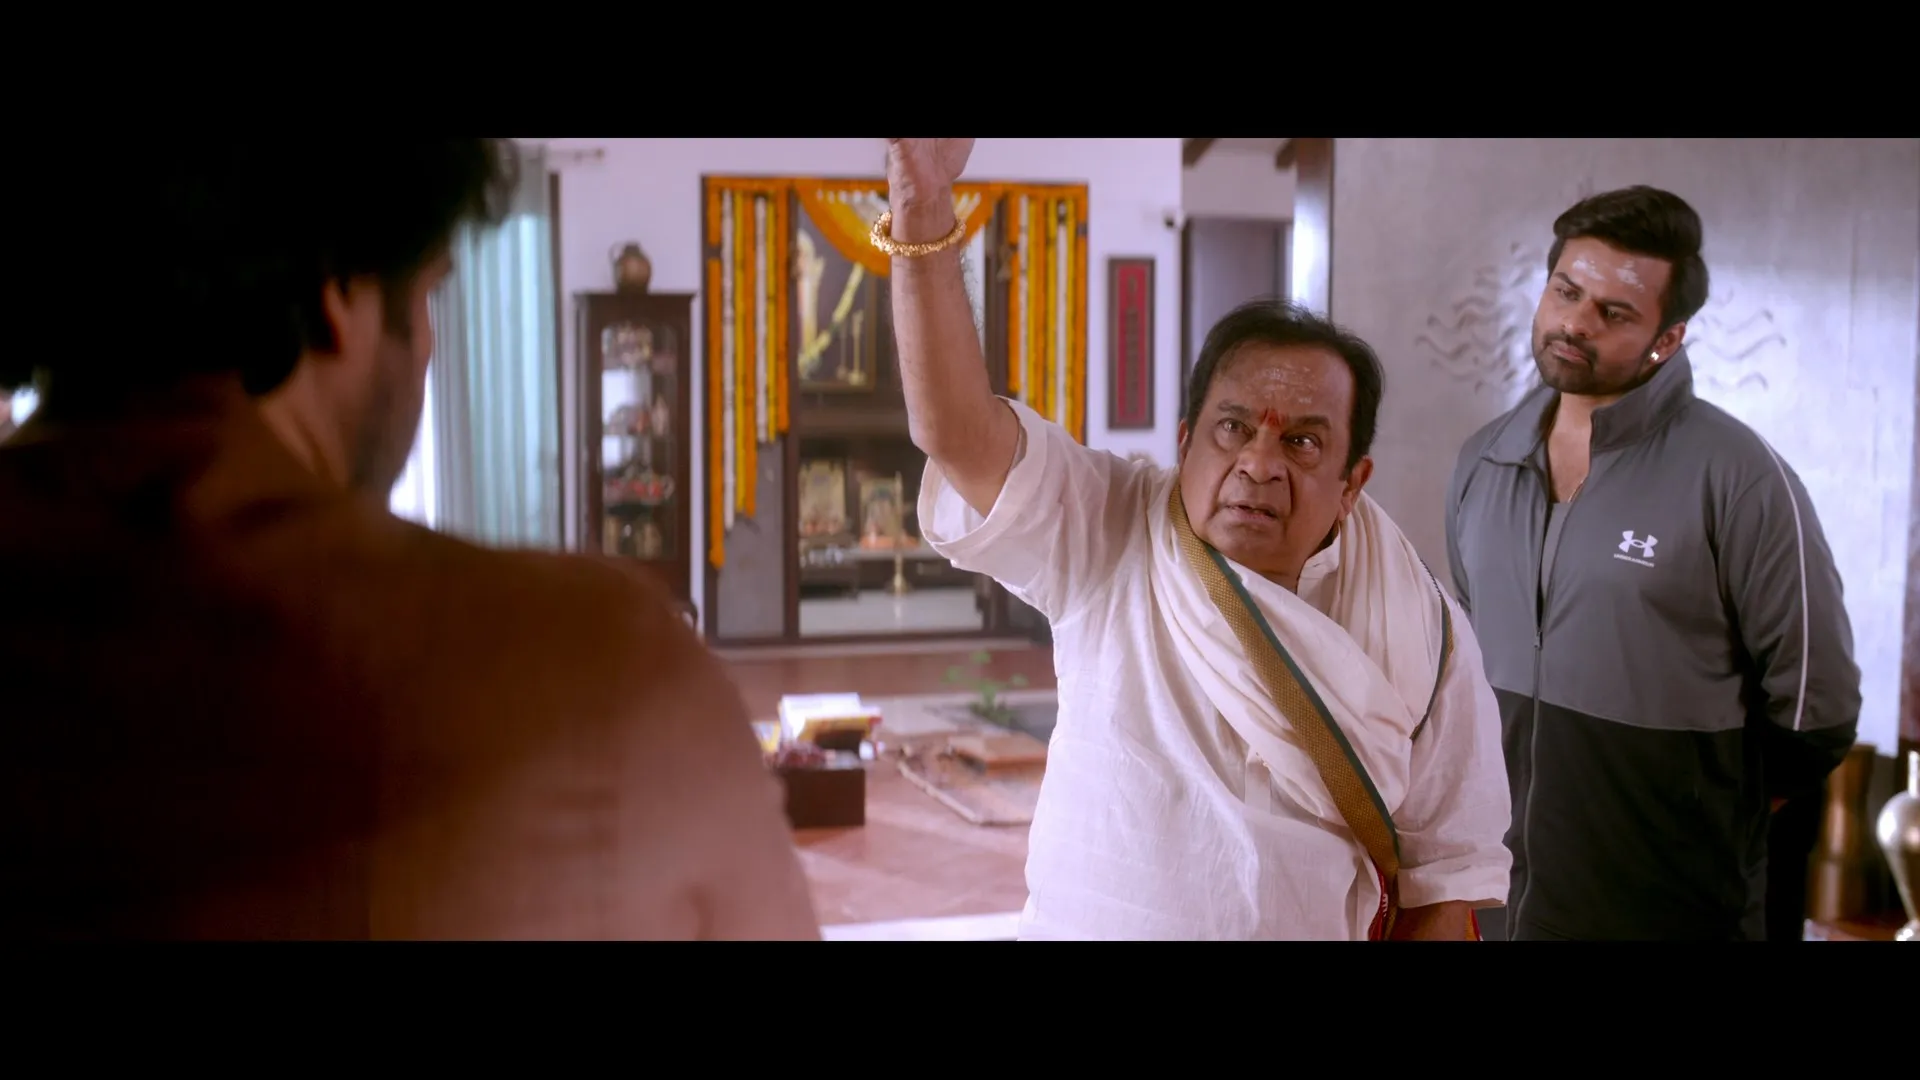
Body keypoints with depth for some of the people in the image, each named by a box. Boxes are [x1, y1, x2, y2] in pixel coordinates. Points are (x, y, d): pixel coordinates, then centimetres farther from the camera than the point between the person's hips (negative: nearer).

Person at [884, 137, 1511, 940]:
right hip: (1081, 921, 0)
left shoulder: (1421, 633, -9)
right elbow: (952, 429, -26)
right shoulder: (1102, 538, -12)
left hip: (1317, 923, 1)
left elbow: (1447, 866, -3)